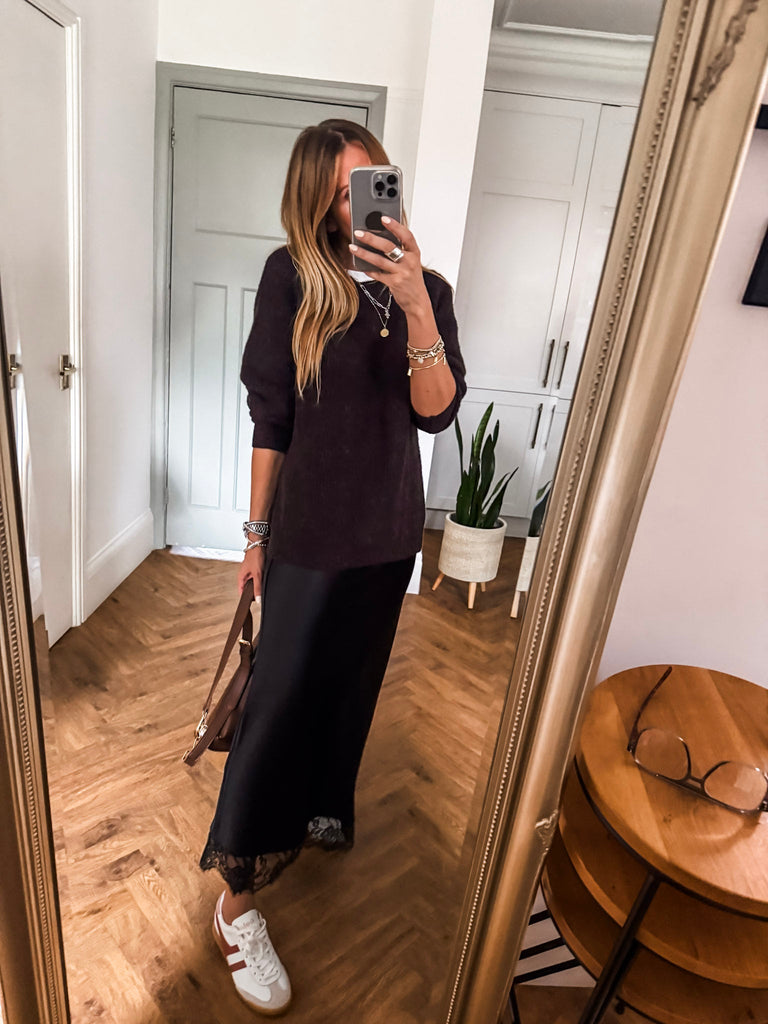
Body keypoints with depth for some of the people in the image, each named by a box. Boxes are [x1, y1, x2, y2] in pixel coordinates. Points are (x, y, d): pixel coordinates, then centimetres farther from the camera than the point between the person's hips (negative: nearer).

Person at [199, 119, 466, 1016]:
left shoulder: (426, 289, 2)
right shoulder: (292, 277, -8)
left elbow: (436, 411, -11)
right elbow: (271, 419, -7)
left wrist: (415, 306, -25)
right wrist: (256, 531, -3)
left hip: (388, 532, 5)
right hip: (310, 532, -4)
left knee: (351, 683, 20)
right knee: (281, 696, 1)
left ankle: (320, 808, 48)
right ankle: (237, 899, 20)